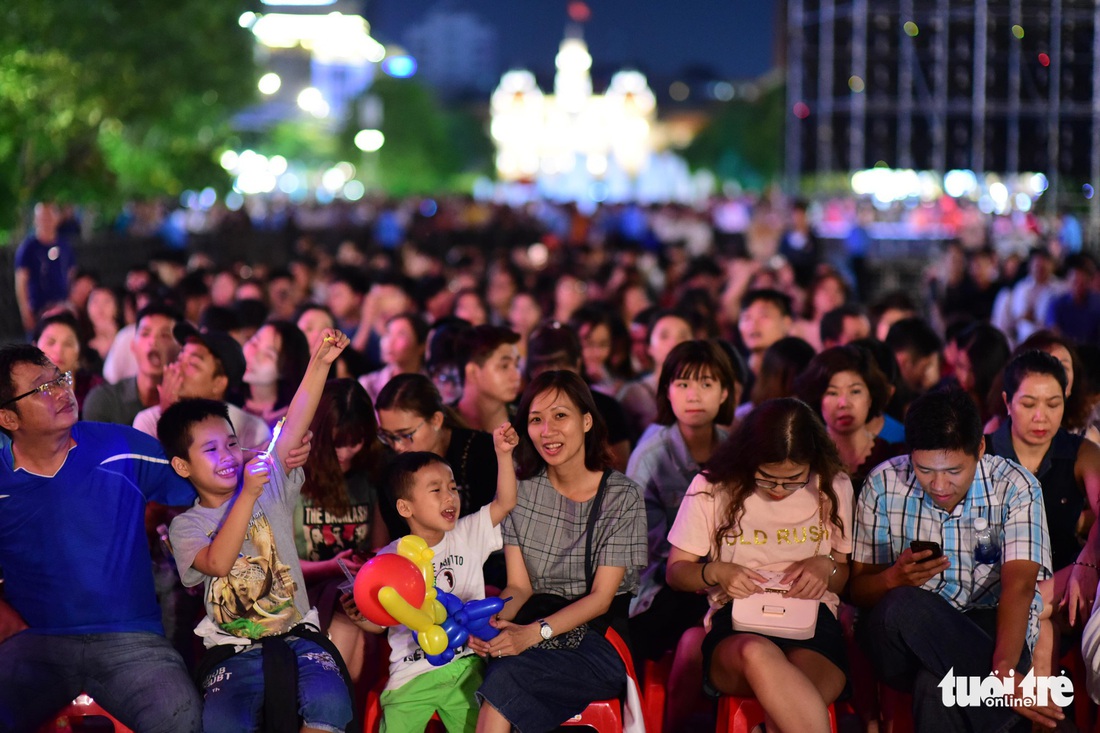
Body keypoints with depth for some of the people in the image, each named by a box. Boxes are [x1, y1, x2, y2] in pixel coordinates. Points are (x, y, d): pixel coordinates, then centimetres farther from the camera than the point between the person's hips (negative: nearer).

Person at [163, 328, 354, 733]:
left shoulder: (270, 485, 10)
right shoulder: (185, 525, 4)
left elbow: (294, 427, -4)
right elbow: (218, 563, -16)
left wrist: (319, 364, -18)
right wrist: (247, 496, -23)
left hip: (297, 635, 1)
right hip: (234, 651, -1)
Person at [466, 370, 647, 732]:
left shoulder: (622, 495, -3)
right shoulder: (520, 487, 7)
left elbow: (601, 597, -7)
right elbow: (519, 586, 4)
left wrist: (536, 632, -23)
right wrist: (495, 621, -20)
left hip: (600, 635, -3)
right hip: (532, 629, 3)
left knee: (505, 677, -32)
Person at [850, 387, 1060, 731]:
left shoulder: (1015, 487, -5)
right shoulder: (884, 485, 1)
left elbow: (1019, 586, -18)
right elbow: (858, 588, 6)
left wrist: (1004, 669, -36)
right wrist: (894, 578, -19)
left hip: (990, 631, -4)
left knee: (937, 686, -39)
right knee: (904, 607, -35)